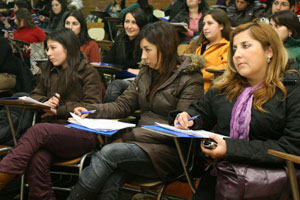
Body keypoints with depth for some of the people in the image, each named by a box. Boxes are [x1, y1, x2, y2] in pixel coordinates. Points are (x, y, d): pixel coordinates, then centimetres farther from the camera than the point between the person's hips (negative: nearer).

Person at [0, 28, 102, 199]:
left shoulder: (88, 73, 5)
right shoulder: (49, 71, 24)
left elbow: (92, 107, -4)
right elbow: (35, 95, 26)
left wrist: (60, 109, -10)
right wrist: (45, 102, 2)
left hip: (83, 133, -4)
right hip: (55, 131, 5)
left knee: (38, 131, -33)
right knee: (37, 159, -32)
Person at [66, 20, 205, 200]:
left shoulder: (190, 79, -6)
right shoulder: (146, 73, 15)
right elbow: (123, 105, 15)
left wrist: (135, 134, -17)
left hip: (169, 151, -5)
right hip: (142, 142, 5)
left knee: (109, 152, -27)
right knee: (110, 183, -25)